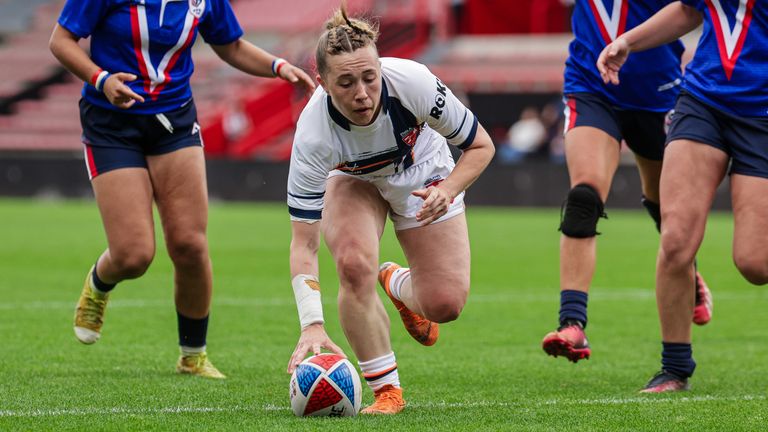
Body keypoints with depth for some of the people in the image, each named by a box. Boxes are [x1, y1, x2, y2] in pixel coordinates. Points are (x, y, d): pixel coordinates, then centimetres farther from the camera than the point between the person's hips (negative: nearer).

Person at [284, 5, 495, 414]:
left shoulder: (411, 82, -37)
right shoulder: (313, 133, -37)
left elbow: (480, 146, -19)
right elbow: (303, 243, -34)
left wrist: (447, 191, -37)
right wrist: (312, 325, -45)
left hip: (422, 172, 1)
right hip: (352, 179, -1)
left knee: (445, 305, -8)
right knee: (354, 264, -31)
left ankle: (396, 282, 29)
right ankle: (386, 390, -13)